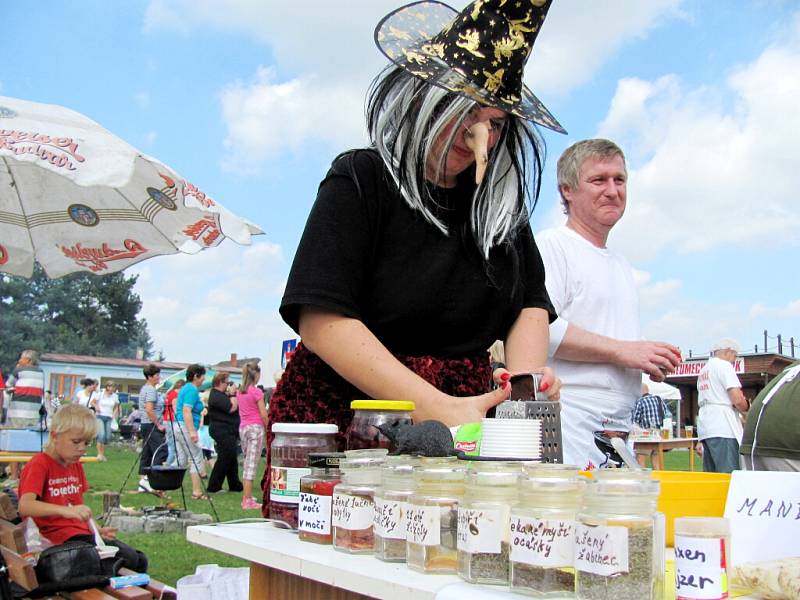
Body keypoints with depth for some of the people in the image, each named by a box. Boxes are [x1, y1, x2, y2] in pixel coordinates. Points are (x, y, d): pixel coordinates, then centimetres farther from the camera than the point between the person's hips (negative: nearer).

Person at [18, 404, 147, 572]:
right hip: (57, 539, -8)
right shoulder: (39, 465, -10)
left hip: (82, 535, 8)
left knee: (138, 560, -2)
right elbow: (25, 507, -26)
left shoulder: (76, 465, 15)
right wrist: (65, 510, -41)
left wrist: (97, 530, 3)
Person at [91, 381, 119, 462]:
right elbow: (92, 402, 10)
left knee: (107, 437, 0)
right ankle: (99, 454, -14)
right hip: (100, 416, -3)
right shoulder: (100, 394, -1)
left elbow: (116, 408, 17)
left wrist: (114, 416, 3)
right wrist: (96, 406, -10)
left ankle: (103, 454, 13)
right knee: (101, 435, -19)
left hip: (109, 418, 3)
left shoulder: (115, 396, 6)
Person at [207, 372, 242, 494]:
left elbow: (233, 406, 20)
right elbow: (232, 408, -23)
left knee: (232, 458, 15)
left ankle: (234, 485, 21)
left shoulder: (220, 395, 16)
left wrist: (231, 394, 9)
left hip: (227, 431, 11)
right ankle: (213, 487, -2)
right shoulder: (217, 396, -18)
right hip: (223, 431, -11)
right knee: (224, 458, -7)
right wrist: (232, 394, -13)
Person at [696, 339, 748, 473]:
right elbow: (738, 400, -13)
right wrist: (746, 408, 7)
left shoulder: (703, 370, 22)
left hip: (705, 428, 9)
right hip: (723, 429, -9)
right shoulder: (724, 365, -4)